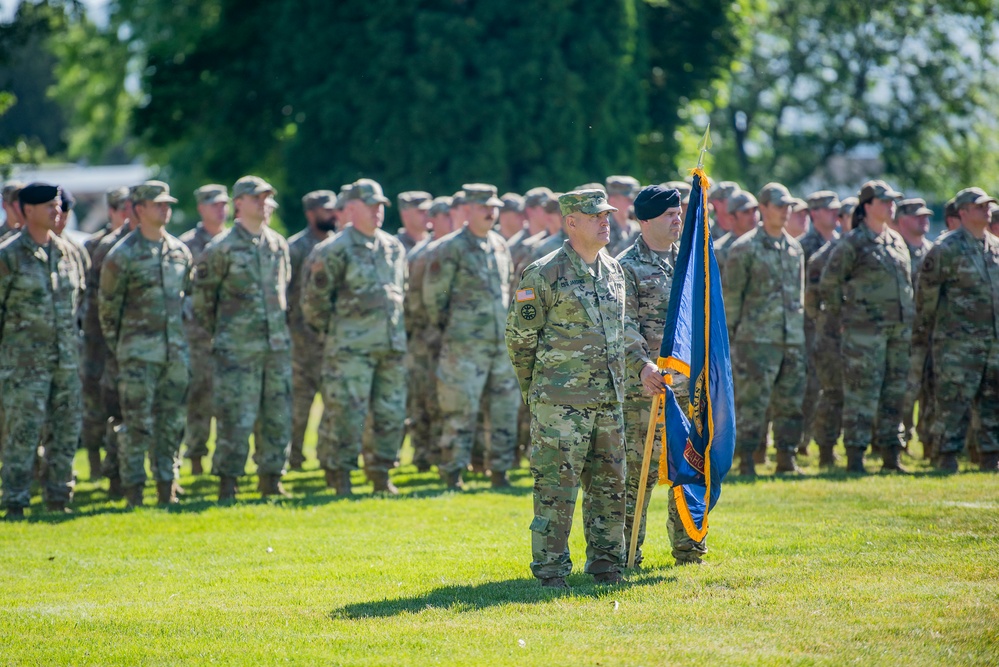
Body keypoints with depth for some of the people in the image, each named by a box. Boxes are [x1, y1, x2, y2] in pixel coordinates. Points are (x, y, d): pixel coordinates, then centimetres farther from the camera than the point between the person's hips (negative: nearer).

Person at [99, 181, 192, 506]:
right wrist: (117, 347, 4)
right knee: (137, 424, -6)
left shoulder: (181, 252, 10)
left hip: (176, 352, 5)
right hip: (139, 353, -5)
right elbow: (107, 305, 0)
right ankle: (133, 492, -2)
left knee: (173, 421, 7)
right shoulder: (122, 255, -5)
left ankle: (167, 488, 15)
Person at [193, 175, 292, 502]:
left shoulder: (279, 244, 10)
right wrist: (217, 332, 6)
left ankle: (272, 480, 16)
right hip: (237, 349, -6)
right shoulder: (222, 248, -7)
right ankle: (228, 484, 0)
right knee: (235, 418, -6)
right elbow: (202, 294, 0)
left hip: (277, 345, 6)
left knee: (278, 415, 7)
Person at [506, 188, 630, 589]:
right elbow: (520, 338, -4)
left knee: (610, 483, 10)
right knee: (557, 485, -5)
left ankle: (606, 562, 20)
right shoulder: (544, 275, -9)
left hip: (609, 400, 6)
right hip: (562, 402, -6)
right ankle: (550, 569, 0)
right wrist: (534, 390, 3)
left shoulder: (614, 271, 12)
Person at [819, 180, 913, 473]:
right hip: (865, 329, -7)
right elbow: (829, 283, -5)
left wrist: (907, 321, 17)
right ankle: (855, 457, -2)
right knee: (862, 394, -6)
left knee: (894, 393, 8)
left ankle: (891, 454, 15)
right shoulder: (853, 243, -7)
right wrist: (844, 314, -3)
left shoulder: (897, 241, 14)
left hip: (899, 328, 7)